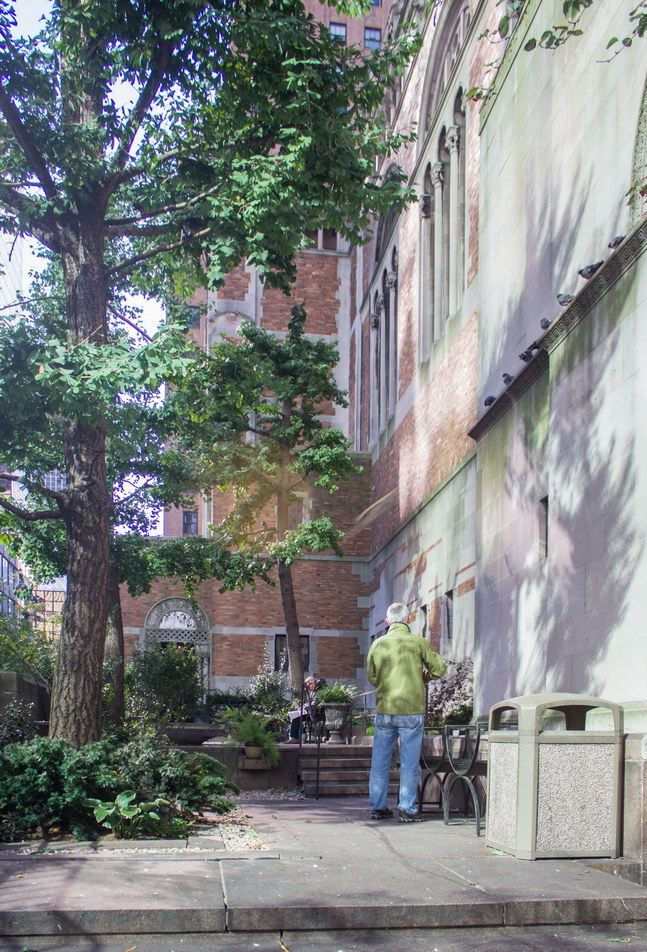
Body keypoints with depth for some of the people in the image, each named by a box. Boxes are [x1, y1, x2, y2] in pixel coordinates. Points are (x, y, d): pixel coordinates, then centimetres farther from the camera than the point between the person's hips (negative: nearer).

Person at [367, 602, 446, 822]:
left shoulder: (378, 644, 3)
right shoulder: (418, 642, -5)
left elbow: (372, 677, 12)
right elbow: (439, 669, 0)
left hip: (384, 711, 3)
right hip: (411, 709, -3)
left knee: (380, 761, 11)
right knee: (410, 762, 4)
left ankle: (377, 807, 16)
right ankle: (407, 808, 5)